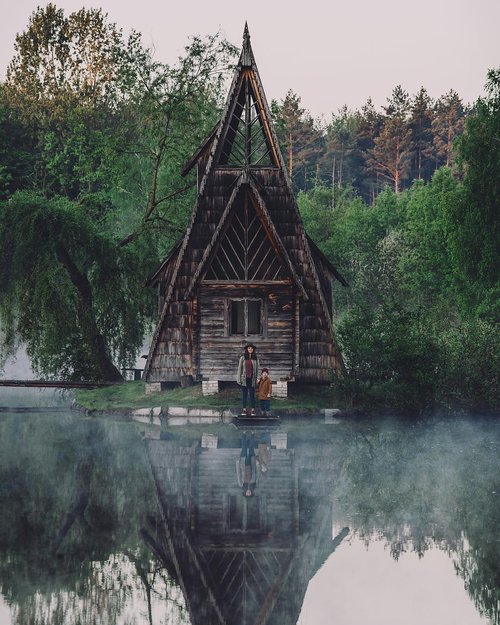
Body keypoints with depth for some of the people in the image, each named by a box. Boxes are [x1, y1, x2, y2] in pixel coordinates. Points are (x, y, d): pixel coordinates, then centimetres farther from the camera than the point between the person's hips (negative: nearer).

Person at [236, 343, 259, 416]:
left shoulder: (255, 359, 6)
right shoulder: (243, 358, 3)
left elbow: (257, 369, 8)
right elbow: (239, 368, 4)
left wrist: (256, 379, 1)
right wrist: (239, 379, -2)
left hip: (252, 379, 0)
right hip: (244, 379, 0)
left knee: (252, 395, 2)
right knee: (244, 395, 3)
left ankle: (253, 410, 5)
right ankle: (244, 410, 7)